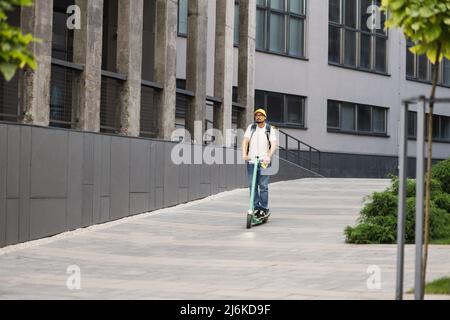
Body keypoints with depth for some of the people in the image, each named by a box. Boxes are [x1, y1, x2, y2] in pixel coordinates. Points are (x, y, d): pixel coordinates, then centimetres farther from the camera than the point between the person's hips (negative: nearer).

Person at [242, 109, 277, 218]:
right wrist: (244, 154, -16)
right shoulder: (251, 127, 9)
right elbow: (245, 140, 0)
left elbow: (273, 144, -7)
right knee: (252, 186, 3)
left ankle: (264, 209, 2)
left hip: (264, 162, -2)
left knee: (263, 186, -4)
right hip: (251, 161, 2)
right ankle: (256, 207, 11)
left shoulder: (270, 129, 4)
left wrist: (269, 156, -23)